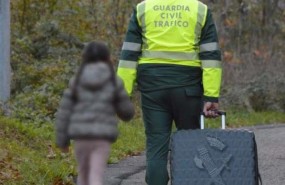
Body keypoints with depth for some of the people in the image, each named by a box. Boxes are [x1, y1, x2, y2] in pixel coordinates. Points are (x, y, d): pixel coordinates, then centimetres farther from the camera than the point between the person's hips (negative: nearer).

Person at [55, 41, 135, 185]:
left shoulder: (76, 81, 6)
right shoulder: (114, 82, 2)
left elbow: (64, 112, 3)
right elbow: (127, 113, 7)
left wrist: (62, 140, 10)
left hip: (80, 135, 2)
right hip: (102, 136, -2)